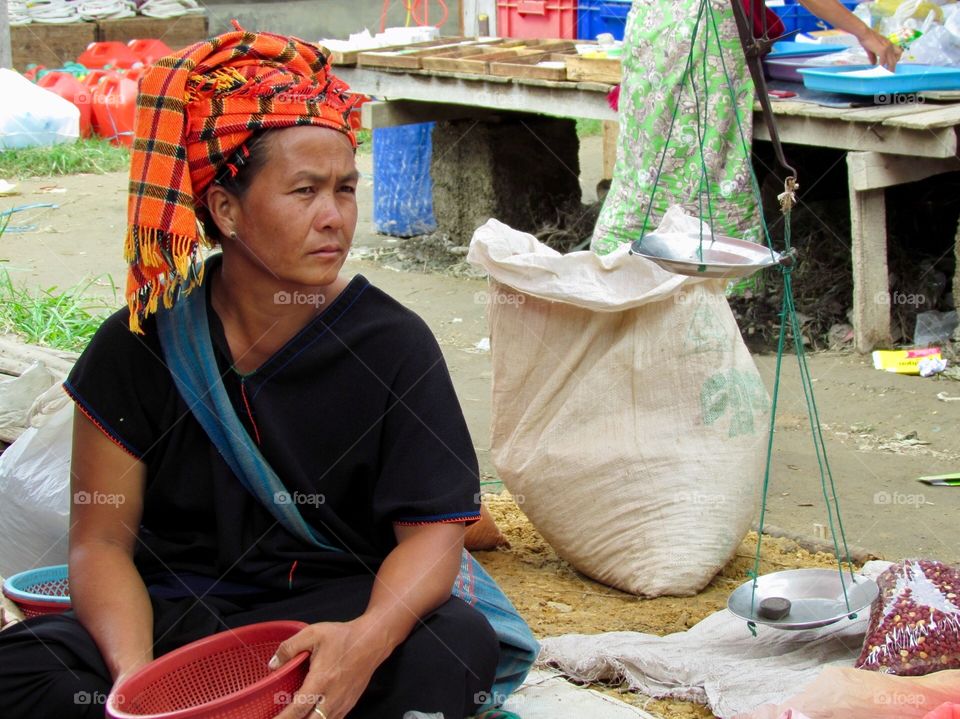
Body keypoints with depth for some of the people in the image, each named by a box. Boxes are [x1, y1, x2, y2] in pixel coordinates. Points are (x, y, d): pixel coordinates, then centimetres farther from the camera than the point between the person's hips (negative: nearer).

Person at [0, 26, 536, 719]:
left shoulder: (393, 344, -4)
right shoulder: (140, 343, -2)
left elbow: (433, 528, -10)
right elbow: (102, 539, -3)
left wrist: (368, 638, -33)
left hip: (337, 607, 0)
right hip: (171, 611, 1)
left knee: (457, 645, -33)